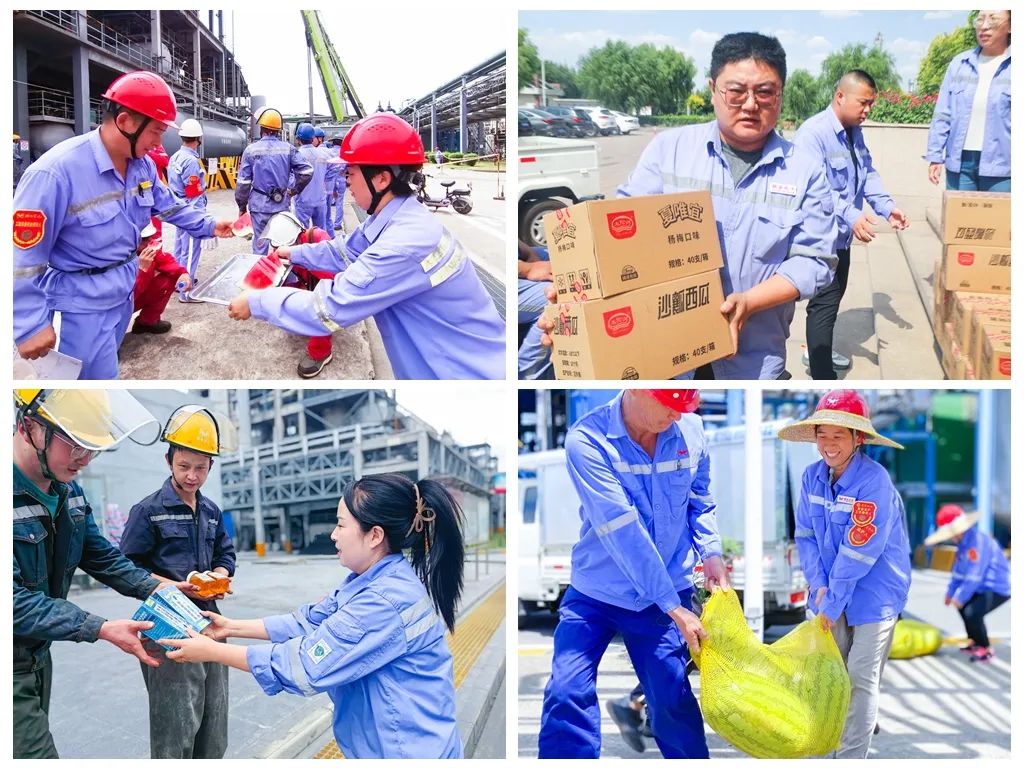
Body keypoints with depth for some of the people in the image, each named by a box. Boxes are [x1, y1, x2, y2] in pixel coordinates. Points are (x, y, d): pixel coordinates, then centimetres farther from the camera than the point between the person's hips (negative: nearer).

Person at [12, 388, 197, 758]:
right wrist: (102, 630, -30)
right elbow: (14, 601, -28)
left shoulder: (68, 492, 4)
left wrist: (157, 588, -1)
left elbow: (102, 557, 14)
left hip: (38, 656, 9)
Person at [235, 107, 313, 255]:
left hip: (259, 205, -2)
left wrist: (242, 205, 5)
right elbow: (307, 171, -5)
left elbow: (243, 181, -5)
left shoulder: (251, 150, -6)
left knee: (260, 244, 5)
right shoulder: (288, 149, -1)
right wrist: (295, 190, 9)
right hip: (281, 205, 2)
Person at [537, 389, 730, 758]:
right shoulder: (587, 440, -22)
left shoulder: (691, 430, -8)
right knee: (567, 693, -9)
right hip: (597, 592, -2)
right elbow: (622, 530, -27)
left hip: (666, 595, 2)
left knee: (672, 700, 5)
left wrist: (710, 552, -8)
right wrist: (674, 607, -29)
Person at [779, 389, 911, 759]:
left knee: (861, 680, -6)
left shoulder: (874, 482, -23)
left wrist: (833, 602, -19)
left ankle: (851, 757, -1)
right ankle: (836, 749, 31)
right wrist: (819, 586, -9)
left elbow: (858, 553, -23)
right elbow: (805, 536, 4)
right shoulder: (812, 476, -3)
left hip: (874, 594, -6)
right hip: (832, 592, 6)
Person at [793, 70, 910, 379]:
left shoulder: (855, 133, 9)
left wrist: (886, 207, 0)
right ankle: (823, 377, -7)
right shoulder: (813, 133, -24)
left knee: (833, 296, 22)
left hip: (841, 235, 10)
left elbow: (867, 174, 15)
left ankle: (818, 352, 41)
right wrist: (851, 215, -39)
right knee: (824, 301, -9)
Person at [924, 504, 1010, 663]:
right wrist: (951, 592, 9)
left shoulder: (977, 542, -27)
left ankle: (986, 649, -6)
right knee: (962, 605, 23)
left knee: (972, 612, -25)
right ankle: (975, 641, 34)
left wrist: (961, 596, -19)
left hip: (999, 588, -11)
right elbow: (959, 570, 14)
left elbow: (974, 575, -27)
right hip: (985, 586, 11)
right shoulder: (964, 542, 6)